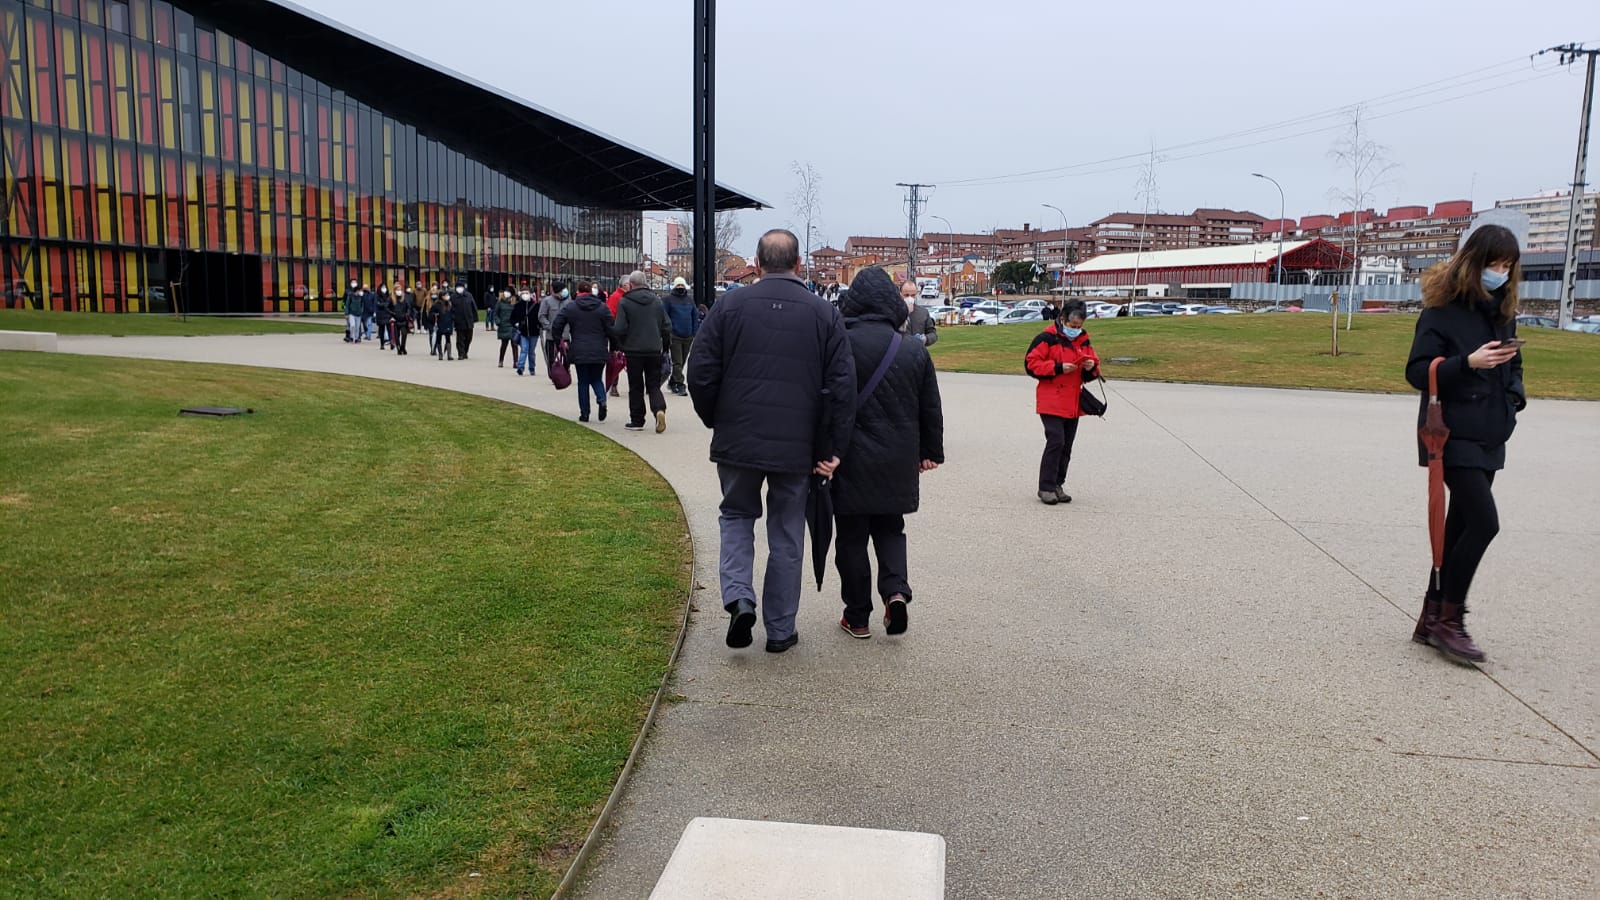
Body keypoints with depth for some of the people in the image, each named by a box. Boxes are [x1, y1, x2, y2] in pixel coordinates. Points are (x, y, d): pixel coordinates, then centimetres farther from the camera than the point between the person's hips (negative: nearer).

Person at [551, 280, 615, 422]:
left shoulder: (569, 307, 0)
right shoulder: (602, 307, 0)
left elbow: (556, 326, -1)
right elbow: (610, 329, -2)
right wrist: (613, 347, 7)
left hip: (579, 352, -1)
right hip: (599, 352, 1)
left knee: (583, 382, 9)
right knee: (597, 379, 15)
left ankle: (584, 413, 8)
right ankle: (602, 400, -13)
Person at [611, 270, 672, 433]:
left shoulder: (624, 302, -7)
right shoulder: (657, 301, 5)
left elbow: (619, 329, -11)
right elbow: (667, 327, 5)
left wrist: (621, 344, 8)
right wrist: (664, 347, 17)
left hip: (634, 350, -3)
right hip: (655, 350, 3)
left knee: (636, 387, 7)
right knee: (654, 385, 9)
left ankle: (637, 420, 11)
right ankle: (659, 409, -16)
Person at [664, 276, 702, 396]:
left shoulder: (690, 300, 13)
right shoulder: (669, 299, 0)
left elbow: (695, 317, 14)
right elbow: (664, 317, -1)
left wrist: (695, 333, 8)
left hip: (688, 336, 5)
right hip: (675, 336, -5)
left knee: (682, 361, 12)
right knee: (677, 362, -7)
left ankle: (672, 382, 26)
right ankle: (680, 386, -7)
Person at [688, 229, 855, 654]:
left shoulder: (730, 305, -1)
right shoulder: (824, 314, 0)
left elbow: (700, 372, -3)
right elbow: (842, 387, -4)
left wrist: (716, 422, 12)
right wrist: (830, 450, 0)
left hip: (738, 441, 0)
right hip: (797, 447, 0)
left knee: (737, 516, 20)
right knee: (786, 534, 13)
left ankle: (738, 598, -1)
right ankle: (781, 630, 19)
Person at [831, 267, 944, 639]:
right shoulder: (915, 352, 1)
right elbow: (931, 410, 8)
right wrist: (930, 452, 19)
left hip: (851, 462, -3)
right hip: (897, 464, 3)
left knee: (851, 537, 8)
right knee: (890, 529, 20)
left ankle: (857, 617, 14)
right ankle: (896, 590, -1)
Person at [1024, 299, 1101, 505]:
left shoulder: (1083, 340, 13)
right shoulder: (1046, 338, -7)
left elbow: (1092, 367, 20)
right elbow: (1032, 363, -12)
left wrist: (1091, 367, -4)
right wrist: (1058, 367, -19)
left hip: (1073, 403, 7)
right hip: (1051, 401, -6)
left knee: (1066, 446, 9)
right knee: (1055, 442, -14)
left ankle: (1057, 485, 19)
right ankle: (1046, 488, -6)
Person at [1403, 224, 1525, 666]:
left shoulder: (1502, 311, 12)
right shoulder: (1442, 310, -8)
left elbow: (1512, 364, 24)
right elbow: (1417, 372, -12)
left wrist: (1515, 394, 4)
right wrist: (1468, 363, -25)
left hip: (1489, 437, 8)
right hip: (1454, 434, -7)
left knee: (1460, 526, 9)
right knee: (1483, 521, -14)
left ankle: (1432, 619, 18)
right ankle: (1449, 620, -1)